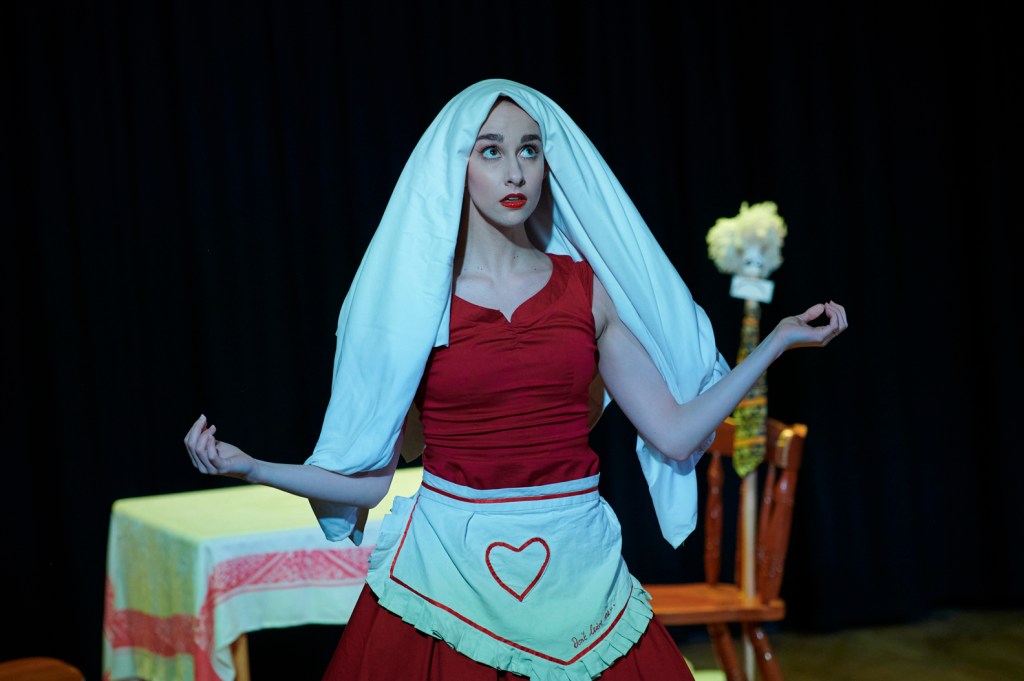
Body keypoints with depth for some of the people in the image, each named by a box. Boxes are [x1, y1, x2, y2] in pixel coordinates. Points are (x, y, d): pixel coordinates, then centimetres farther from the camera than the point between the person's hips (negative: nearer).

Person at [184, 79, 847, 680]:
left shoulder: (586, 287, 4)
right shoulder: (414, 298, -1)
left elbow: (675, 434, 4)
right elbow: (375, 476, 1)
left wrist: (779, 340, 5)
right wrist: (251, 468, -9)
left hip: (576, 575, 2)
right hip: (447, 574, -2)